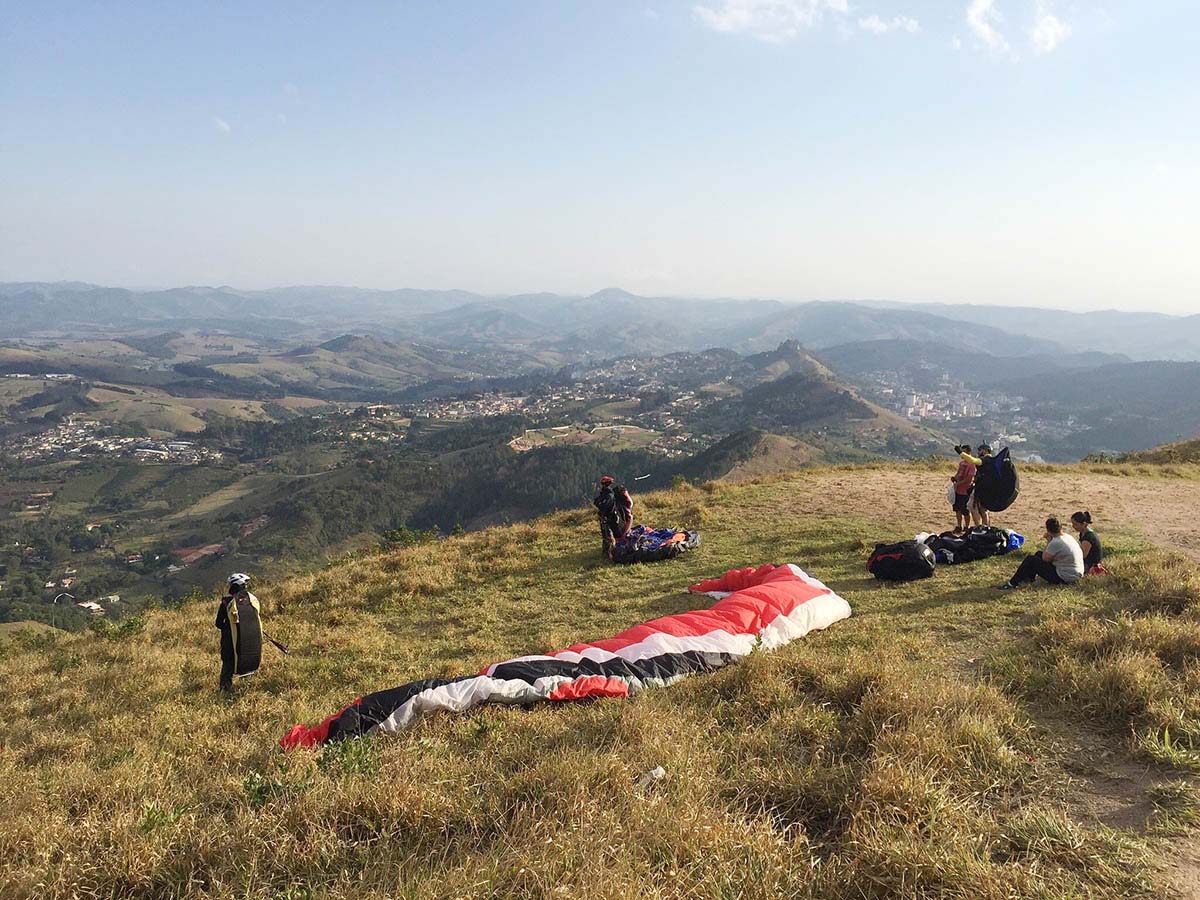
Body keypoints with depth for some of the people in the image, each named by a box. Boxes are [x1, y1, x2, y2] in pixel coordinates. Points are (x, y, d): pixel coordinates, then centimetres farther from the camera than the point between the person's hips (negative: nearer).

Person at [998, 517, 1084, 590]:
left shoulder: (1055, 543, -23)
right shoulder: (1068, 537, 7)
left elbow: (1045, 559, -9)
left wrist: (1048, 542, -4)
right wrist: (1050, 542, 4)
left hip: (1063, 578, -9)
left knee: (1030, 559, -5)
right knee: (1039, 554, 19)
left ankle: (1013, 583, 1)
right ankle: (1029, 578, 28)